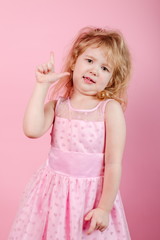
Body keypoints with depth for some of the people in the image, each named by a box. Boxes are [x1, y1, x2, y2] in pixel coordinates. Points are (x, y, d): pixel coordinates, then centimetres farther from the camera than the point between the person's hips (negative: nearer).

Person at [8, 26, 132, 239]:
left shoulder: (110, 108, -10)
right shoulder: (57, 105, -1)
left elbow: (114, 163, -12)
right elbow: (32, 130, -21)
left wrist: (104, 208, -13)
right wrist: (42, 86, -14)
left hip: (92, 193, -2)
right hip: (54, 190, 3)